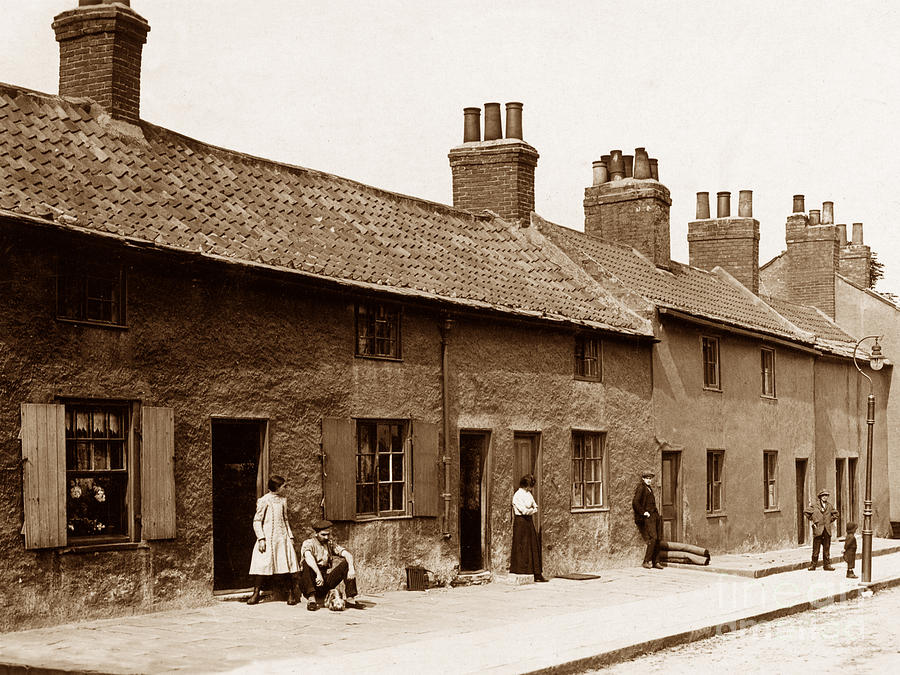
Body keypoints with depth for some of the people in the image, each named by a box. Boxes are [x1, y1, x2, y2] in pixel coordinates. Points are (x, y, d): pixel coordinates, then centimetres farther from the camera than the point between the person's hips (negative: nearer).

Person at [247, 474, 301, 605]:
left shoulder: (283, 500, 14)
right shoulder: (264, 501, -4)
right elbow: (257, 521, -4)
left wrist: (290, 536, 15)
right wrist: (261, 539, -12)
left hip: (282, 538, 5)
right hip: (268, 538, -4)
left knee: (289, 564, -3)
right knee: (261, 564, -7)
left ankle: (291, 594, 8)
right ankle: (256, 594, 7)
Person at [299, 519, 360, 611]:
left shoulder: (330, 544, 14)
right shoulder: (308, 543, -2)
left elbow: (347, 554, -1)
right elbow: (308, 557, -25)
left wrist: (351, 568, -22)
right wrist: (318, 574, -38)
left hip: (326, 582, 4)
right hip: (312, 581, -4)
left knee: (346, 563, -7)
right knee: (306, 564, -31)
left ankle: (350, 599, -15)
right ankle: (311, 598, -37)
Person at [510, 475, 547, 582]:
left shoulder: (528, 494, 13)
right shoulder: (518, 495, -13)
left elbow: (535, 507, 15)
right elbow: (524, 511, -18)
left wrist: (530, 510, -5)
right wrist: (532, 510, 1)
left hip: (529, 521, 8)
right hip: (521, 522, -8)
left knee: (534, 547, 4)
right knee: (522, 547, -6)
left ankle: (537, 574, 5)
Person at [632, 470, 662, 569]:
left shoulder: (649, 488, 21)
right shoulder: (641, 488, -7)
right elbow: (635, 503, -16)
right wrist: (643, 512, -15)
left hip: (654, 516, 9)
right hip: (647, 517, -9)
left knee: (657, 539, 3)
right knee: (653, 537, -18)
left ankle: (655, 562, 6)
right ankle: (646, 561, -14)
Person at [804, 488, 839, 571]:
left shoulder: (829, 506, 8)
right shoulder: (815, 506, -3)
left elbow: (836, 514, 23)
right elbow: (805, 511, 5)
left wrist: (830, 520, 12)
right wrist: (812, 520, 3)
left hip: (827, 530, 3)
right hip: (818, 530, -3)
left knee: (827, 548, 7)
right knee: (816, 548, -1)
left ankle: (827, 565, 14)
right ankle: (813, 565, 6)